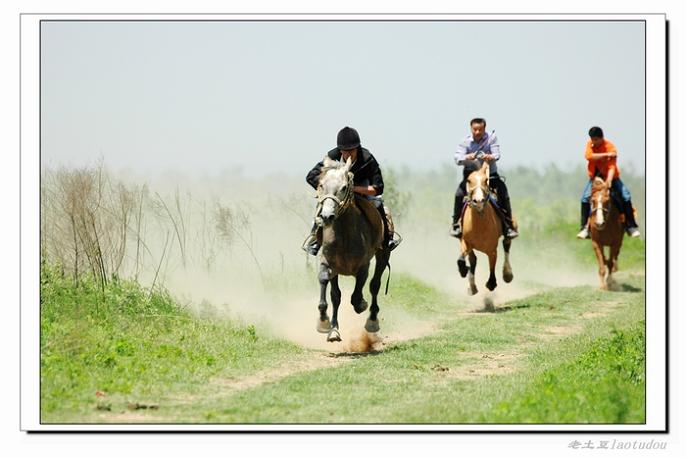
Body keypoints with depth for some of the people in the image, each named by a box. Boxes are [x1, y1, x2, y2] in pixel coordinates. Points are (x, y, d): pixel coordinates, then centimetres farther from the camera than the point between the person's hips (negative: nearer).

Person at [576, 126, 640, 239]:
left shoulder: (610, 148, -19)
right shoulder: (590, 144, -6)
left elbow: (612, 166, -29)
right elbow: (589, 156, -26)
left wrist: (609, 180, -46)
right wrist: (605, 155, -31)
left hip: (610, 176, -2)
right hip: (595, 176, 2)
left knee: (626, 196, -16)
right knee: (585, 198, -17)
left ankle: (631, 226, -5)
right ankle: (585, 228, -11)